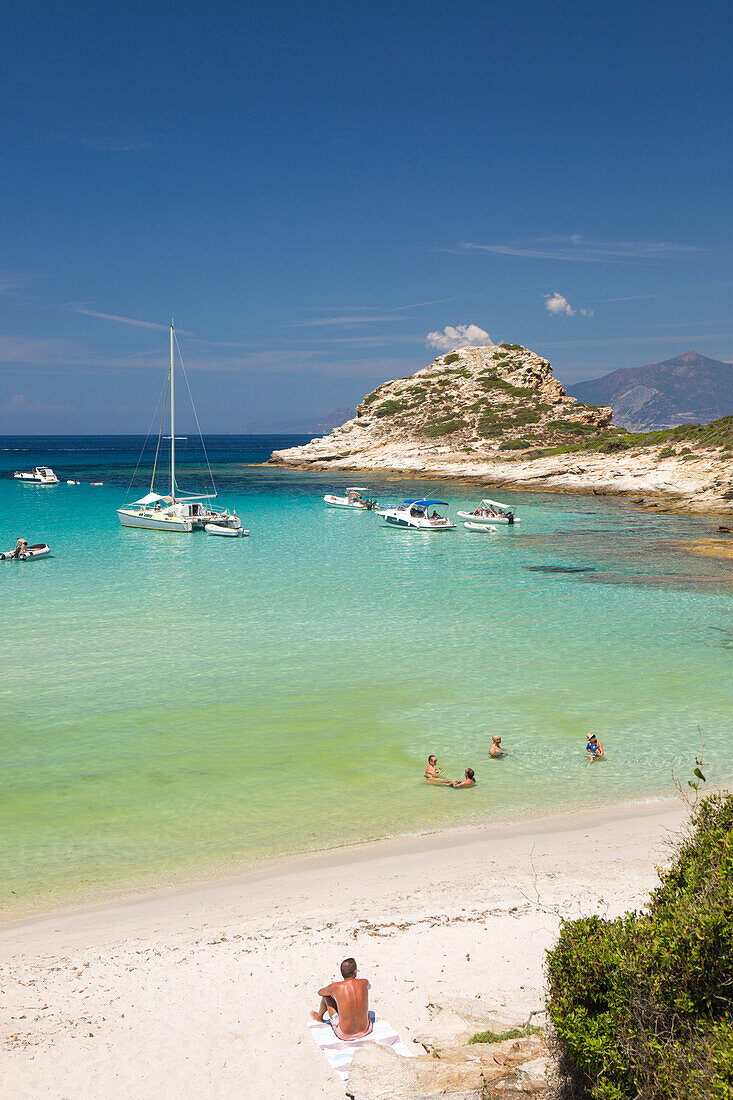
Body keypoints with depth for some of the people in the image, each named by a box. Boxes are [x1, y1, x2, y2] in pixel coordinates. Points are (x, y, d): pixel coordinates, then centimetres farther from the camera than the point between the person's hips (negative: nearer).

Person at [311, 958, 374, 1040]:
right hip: (365, 1030, 3)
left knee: (326, 995, 12)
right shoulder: (364, 982, -12)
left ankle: (319, 1017, 44)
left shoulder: (335, 987, -19)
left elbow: (320, 992, 6)